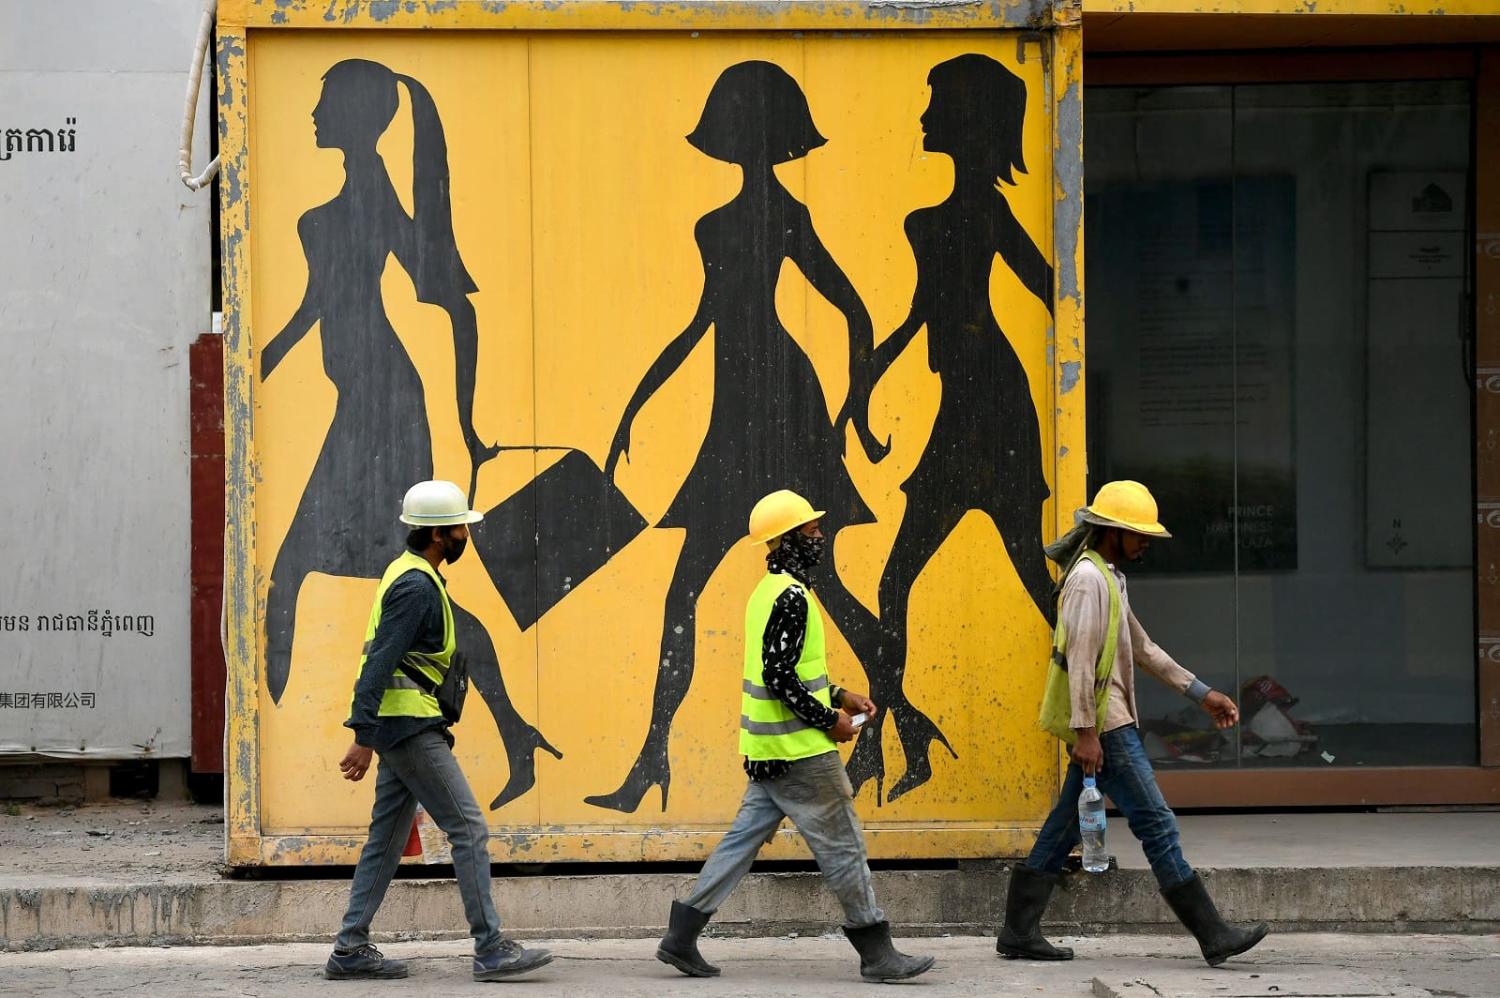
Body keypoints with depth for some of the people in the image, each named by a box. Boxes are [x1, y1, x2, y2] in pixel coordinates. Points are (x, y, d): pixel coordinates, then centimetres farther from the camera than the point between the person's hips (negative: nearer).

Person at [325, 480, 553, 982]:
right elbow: (380, 660, -22)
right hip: (409, 724, -11)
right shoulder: (417, 587, -16)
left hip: (401, 726, 11)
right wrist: (364, 738, -26)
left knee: (387, 837, 11)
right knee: (469, 828, -9)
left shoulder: (409, 573, 17)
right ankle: (491, 950, -10)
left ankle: (351, 950, 12)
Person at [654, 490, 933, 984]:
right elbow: (780, 677, -23)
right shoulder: (791, 597, -17)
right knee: (843, 845, -3)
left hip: (769, 752, 10)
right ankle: (877, 953, 2)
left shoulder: (769, 591, 15)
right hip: (801, 753, -10)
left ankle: (681, 937, 10)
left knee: (743, 839, 10)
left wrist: (838, 696, 18)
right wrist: (829, 719, -14)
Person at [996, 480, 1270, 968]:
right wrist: (1086, 733, -23)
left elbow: (1142, 647, 26)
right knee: (1157, 824, -8)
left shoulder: (1108, 578, 20)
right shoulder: (1088, 580, -13)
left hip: (1107, 725, 10)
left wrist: (1200, 692, 24)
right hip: (1103, 727, -10)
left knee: (1064, 827, 11)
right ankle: (1213, 936, -6)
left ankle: (1018, 932, 13)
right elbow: (1080, 660, -19)